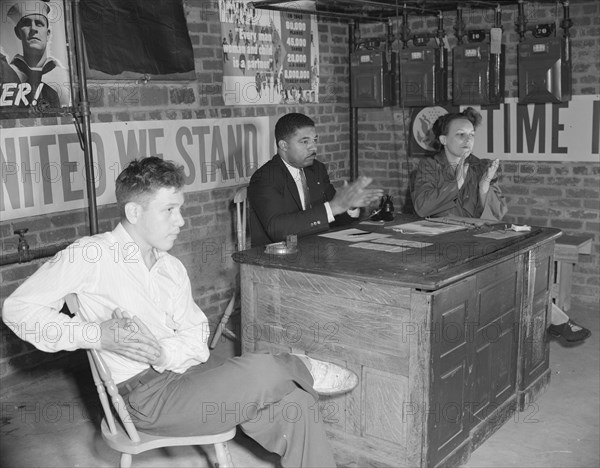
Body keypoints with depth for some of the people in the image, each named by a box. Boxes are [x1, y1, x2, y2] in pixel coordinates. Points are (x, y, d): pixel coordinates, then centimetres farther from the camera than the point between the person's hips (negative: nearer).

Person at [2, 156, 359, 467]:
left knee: (298, 405, -15)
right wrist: (95, 335, -19)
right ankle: (302, 369, 5)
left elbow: (197, 340, 6)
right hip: (145, 394, -6)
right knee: (260, 372, -27)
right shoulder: (90, 256, -5)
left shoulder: (173, 268, 14)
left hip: (187, 372, 6)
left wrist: (160, 352, -18)